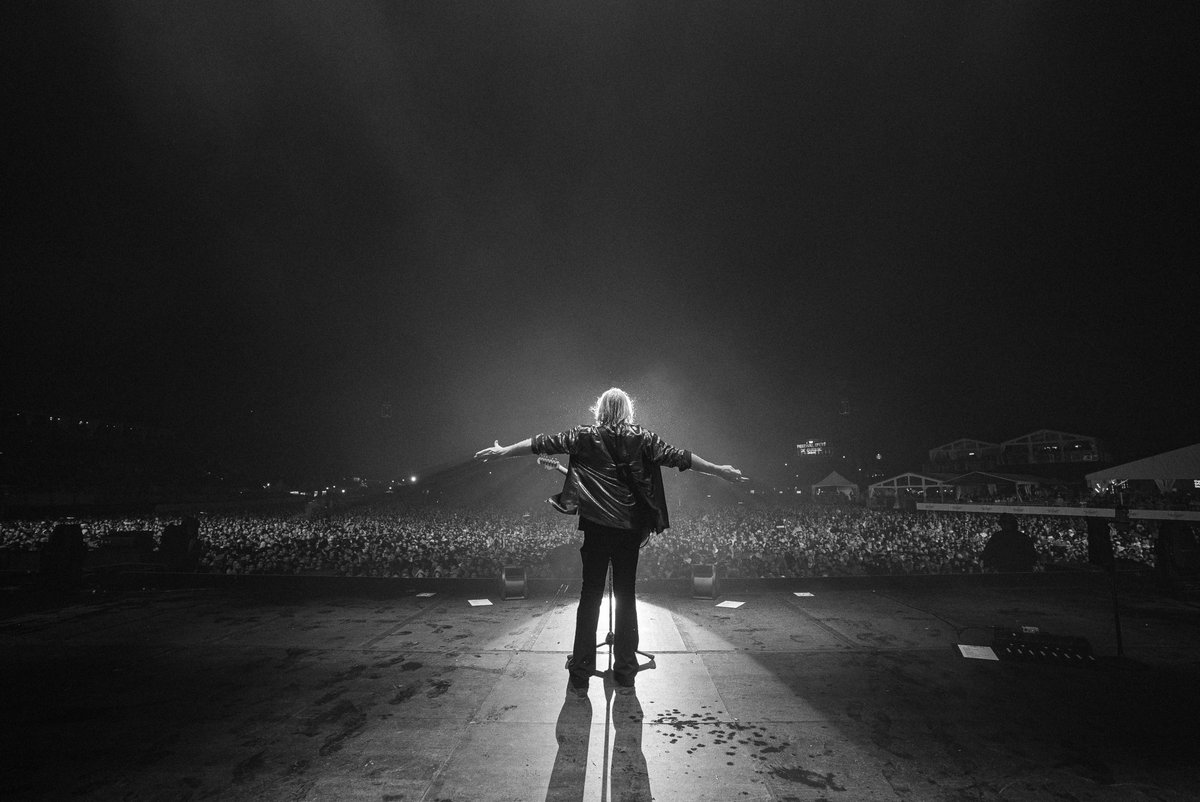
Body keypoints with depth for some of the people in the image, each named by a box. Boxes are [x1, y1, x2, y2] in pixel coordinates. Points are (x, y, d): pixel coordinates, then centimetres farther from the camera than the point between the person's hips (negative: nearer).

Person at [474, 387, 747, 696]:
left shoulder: (585, 437, 1)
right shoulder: (642, 438, 1)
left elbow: (545, 443, 2)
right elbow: (678, 456, 0)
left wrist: (503, 451, 12)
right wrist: (720, 471, 6)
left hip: (595, 526, 0)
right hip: (630, 527, 1)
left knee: (590, 595, 8)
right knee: (626, 596, 11)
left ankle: (581, 674, 15)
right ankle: (626, 671, 21)